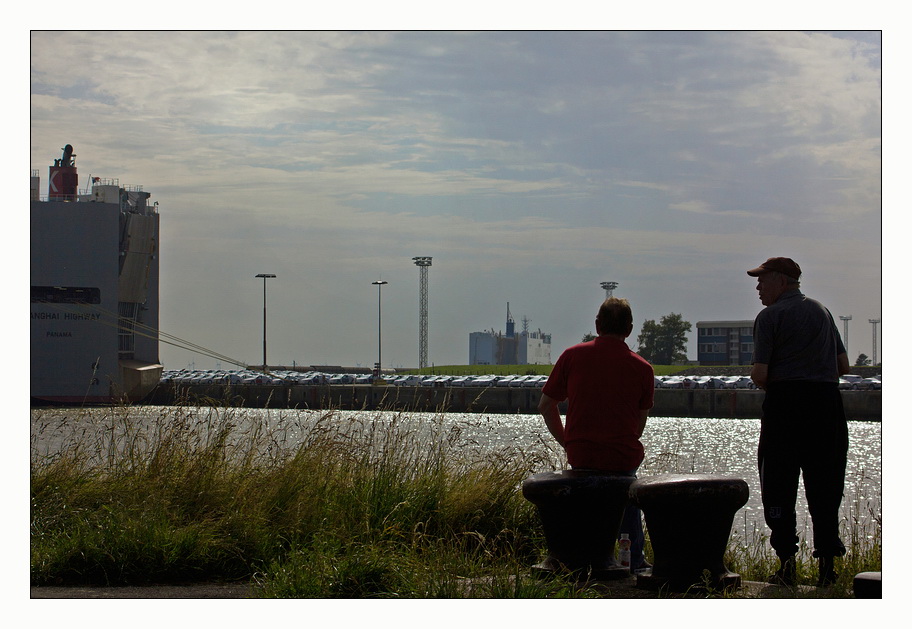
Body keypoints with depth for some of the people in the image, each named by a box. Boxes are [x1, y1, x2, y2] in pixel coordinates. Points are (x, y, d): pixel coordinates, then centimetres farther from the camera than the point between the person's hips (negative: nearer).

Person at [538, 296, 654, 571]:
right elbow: (640, 422, 11)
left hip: (580, 456, 0)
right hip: (624, 457, 0)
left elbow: (545, 406, 5)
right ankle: (634, 559, 33)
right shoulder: (642, 368, -1)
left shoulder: (572, 356, 0)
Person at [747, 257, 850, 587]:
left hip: (785, 403, -5)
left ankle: (786, 563, -2)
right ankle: (827, 564, 5)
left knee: (779, 485, 3)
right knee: (825, 486, 8)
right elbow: (843, 366, 12)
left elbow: (760, 373, -11)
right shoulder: (822, 311, 14)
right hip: (827, 402, 5)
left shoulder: (770, 316, -4)